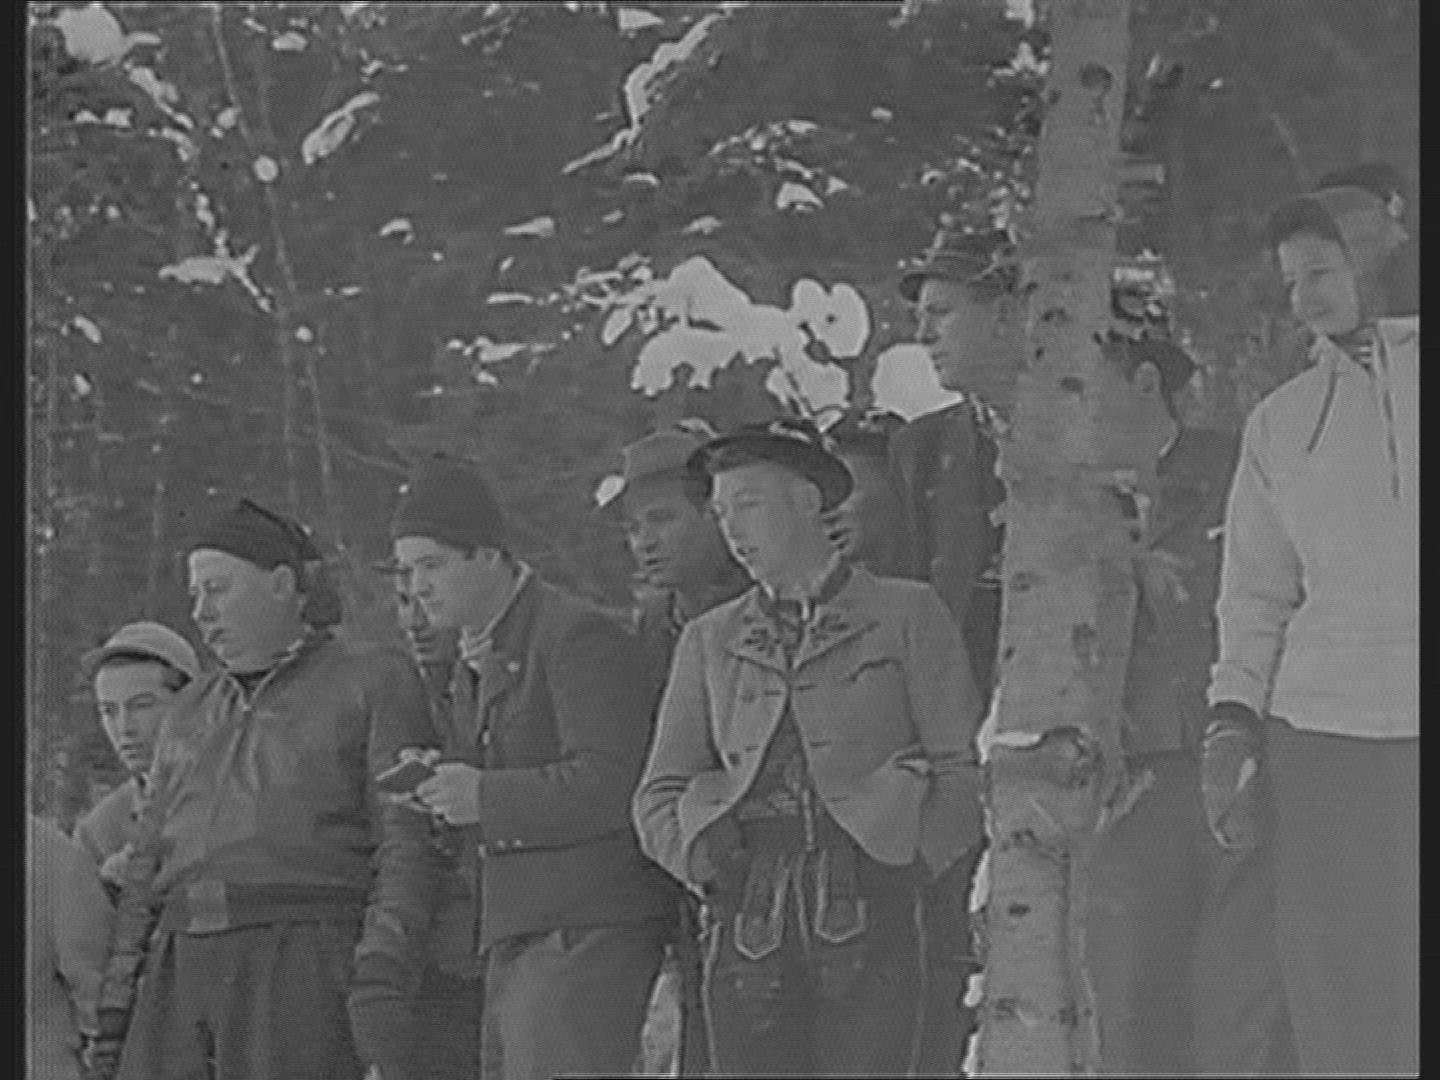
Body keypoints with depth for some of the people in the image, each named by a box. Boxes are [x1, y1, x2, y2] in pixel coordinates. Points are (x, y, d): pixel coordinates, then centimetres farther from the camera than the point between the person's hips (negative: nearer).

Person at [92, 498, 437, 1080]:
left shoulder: (375, 682, 4)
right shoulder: (194, 714, 22)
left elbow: (404, 846, -4)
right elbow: (152, 864, 20)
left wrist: (382, 995, -15)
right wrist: (114, 1007, 10)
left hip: (307, 978, -6)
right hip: (186, 976, 6)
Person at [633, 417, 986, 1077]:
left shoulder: (906, 615, 10)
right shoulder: (709, 642, 19)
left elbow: (964, 772, 6)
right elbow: (658, 797, 18)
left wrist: (908, 872, -4)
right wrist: (706, 865, 1)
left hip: (868, 930, -3)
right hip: (748, 936, 3)